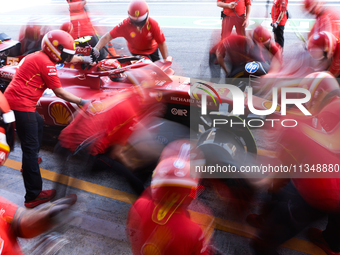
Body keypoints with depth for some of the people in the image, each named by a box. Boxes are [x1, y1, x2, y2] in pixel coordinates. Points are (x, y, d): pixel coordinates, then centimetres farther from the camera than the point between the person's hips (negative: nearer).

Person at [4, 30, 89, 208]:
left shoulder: (35, 57, 18)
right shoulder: (47, 64, -11)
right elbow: (59, 93, -9)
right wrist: (81, 101, -1)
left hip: (11, 98, 10)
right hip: (21, 105, -10)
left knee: (39, 123, 32)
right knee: (31, 146, -10)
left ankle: (30, 162, 45)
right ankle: (33, 196, -9)